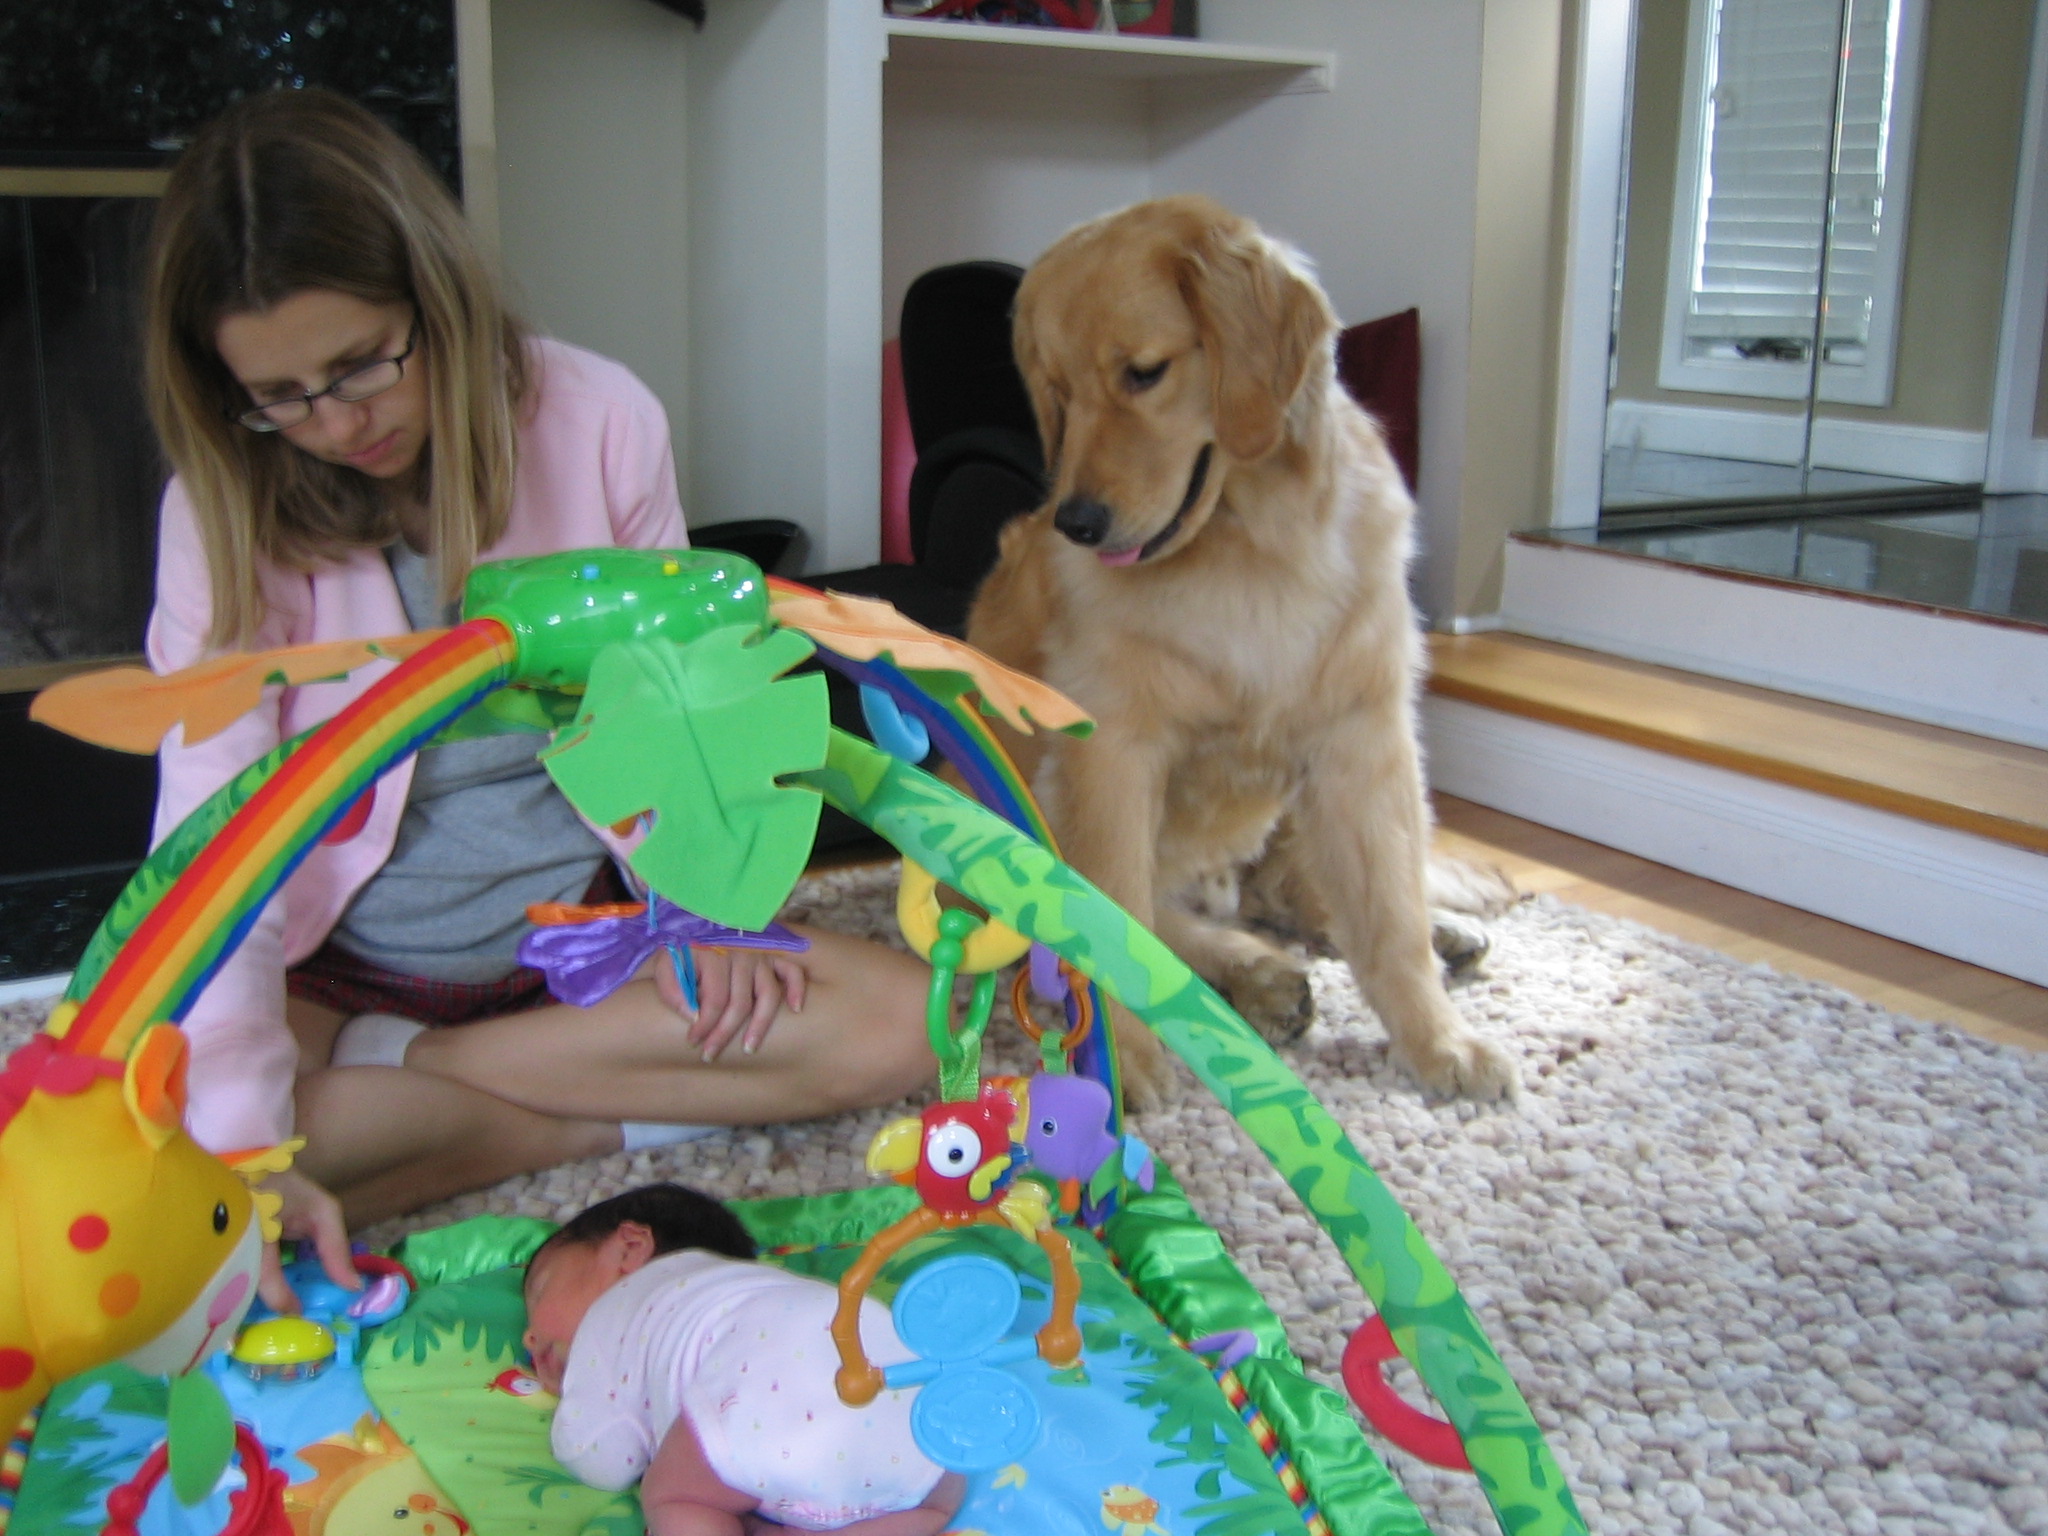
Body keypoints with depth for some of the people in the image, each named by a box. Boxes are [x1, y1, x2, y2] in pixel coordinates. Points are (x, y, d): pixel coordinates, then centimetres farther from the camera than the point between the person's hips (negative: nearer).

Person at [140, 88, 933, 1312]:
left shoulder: (599, 422, -10)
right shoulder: (223, 508, -11)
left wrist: (707, 919, -13)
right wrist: (242, 1147, -27)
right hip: (342, 965, -1)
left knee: (902, 1020, -21)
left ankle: (376, 1077, -14)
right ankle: (590, 1129, -15)